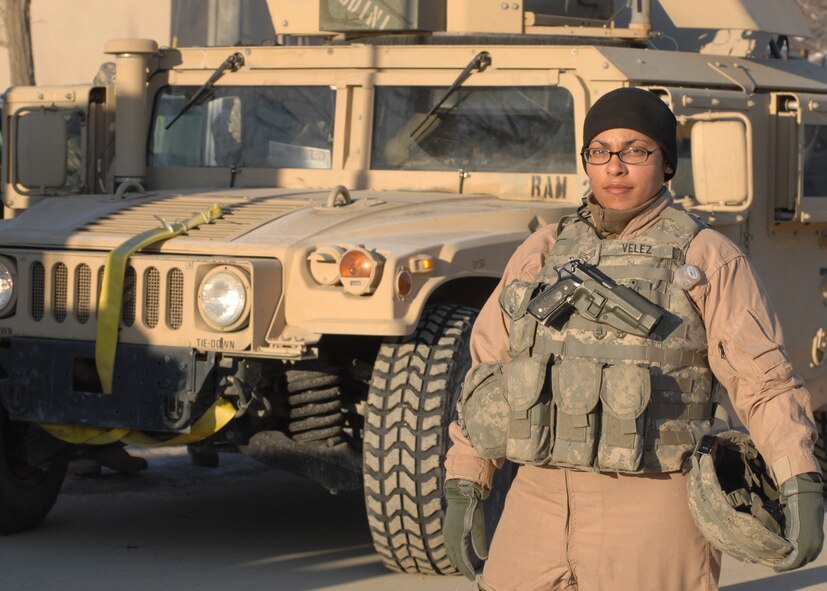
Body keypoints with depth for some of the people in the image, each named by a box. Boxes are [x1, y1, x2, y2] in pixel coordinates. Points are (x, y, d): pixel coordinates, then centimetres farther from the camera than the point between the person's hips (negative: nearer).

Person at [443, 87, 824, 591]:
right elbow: (488, 369, 15)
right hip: (538, 506, 4)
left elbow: (766, 381, -6)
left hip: (649, 512, -4)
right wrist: (463, 489, 9)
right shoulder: (543, 253, 13)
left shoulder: (708, 260, 1)